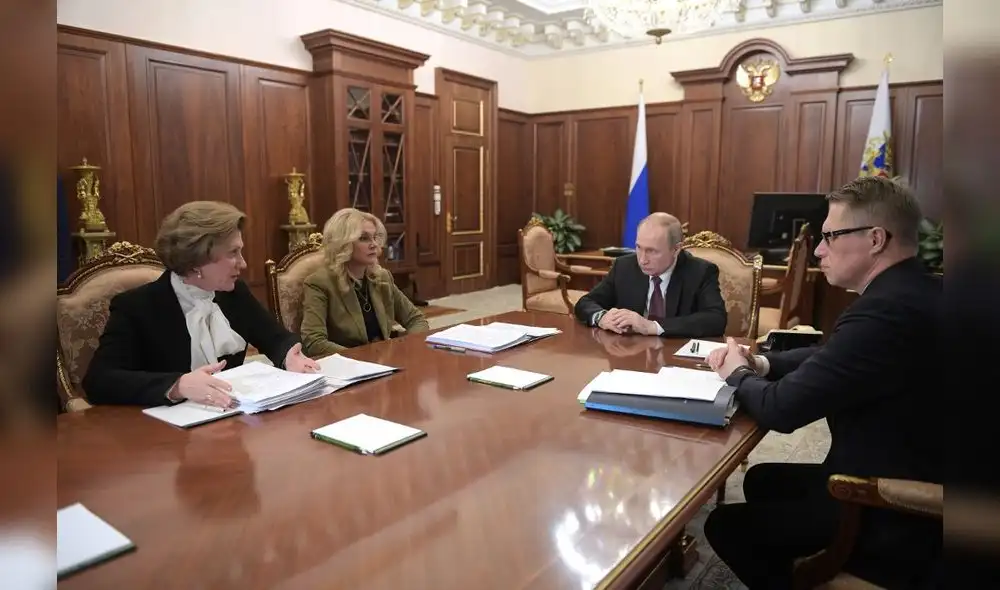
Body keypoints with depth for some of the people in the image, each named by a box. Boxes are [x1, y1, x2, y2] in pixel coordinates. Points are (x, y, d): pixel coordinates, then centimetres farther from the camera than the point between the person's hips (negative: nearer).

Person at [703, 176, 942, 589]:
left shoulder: (888, 310, -32)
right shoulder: (913, 291, 1)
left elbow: (781, 409, -29)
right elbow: (833, 354, 13)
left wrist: (738, 375, -8)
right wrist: (762, 364, -4)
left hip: (890, 520, -9)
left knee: (724, 525, 2)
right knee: (761, 480, 23)